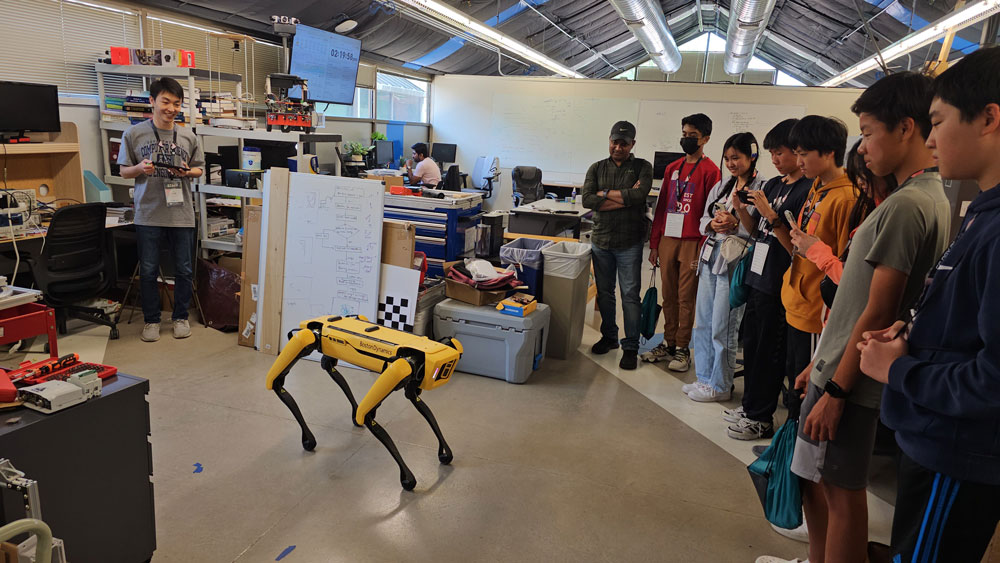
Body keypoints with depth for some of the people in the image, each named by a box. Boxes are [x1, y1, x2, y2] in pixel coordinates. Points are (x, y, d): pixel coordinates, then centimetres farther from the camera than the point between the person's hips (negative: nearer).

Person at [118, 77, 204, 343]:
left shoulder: (188, 136, 4)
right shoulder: (134, 134, 0)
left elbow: (199, 170, 12)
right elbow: (124, 171, 6)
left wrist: (187, 172, -9)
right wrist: (140, 168, -15)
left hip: (181, 214, 1)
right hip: (148, 214, -1)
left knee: (183, 270, 8)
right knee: (148, 271, 7)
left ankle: (180, 317, 25)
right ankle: (151, 320, 22)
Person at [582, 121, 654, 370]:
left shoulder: (642, 167, 1)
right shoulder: (597, 168, 7)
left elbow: (639, 195, -18)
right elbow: (587, 200, -8)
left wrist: (605, 194, -11)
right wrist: (625, 198, -13)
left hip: (629, 244, -3)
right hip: (601, 240, 3)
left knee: (630, 295, 1)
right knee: (604, 293, 13)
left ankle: (631, 347, 11)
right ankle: (609, 337, 30)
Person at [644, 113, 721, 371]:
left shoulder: (710, 171, -3)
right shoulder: (672, 168, 15)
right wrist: (654, 243, 13)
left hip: (691, 243, -5)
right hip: (667, 240, 5)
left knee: (686, 298, 1)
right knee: (668, 296, 10)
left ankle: (682, 349, 11)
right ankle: (668, 344, 21)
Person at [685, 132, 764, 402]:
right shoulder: (721, 187, 15)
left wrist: (736, 224, -21)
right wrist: (713, 225, -6)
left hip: (734, 261, -7)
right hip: (711, 256, 7)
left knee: (722, 328, -1)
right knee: (702, 322, 12)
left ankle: (720, 385, 14)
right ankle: (704, 378, 26)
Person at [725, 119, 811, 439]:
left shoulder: (808, 190, -14)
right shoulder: (773, 185, 11)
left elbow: (797, 246, -18)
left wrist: (770, 215, -22)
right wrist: (740, 209, -1)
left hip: (778, 284, -8)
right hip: (758, 277, 8)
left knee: (768, 351, 3)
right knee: (752, 344, 17)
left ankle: (761, 418, 17)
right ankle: (750, 406, 32)